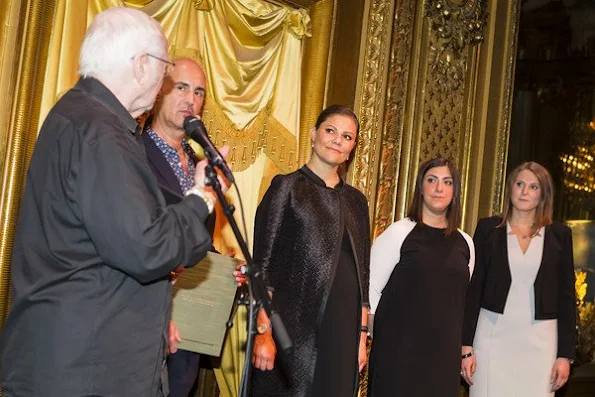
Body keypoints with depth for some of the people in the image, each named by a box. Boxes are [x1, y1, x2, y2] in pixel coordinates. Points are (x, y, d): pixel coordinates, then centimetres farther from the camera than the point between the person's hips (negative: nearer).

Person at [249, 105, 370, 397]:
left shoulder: (356, 201, 13)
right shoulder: (287, 187, -1)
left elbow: (362, 273, 13)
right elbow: (264, 266, -7)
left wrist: (361, 335, 8)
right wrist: (264, 332, -14)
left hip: (342, 328, 4)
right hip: (293, 326, -4)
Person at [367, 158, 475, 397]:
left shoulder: (464, 243, 8)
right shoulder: (399, 233, -6)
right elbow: (370, 288, -5)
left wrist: (465, 348, 16)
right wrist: (386, 330, -2)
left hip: (445, 354, 4)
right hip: (399, 351, -4)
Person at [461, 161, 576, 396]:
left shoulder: (559, 234, 5)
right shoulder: (488, 228, 2)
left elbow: (566, 296, 5)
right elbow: (472, 289, 1)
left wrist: (566, 354, 0)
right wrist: (466, 346, -3)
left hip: (540, 341, 1)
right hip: (492, 336, 0)